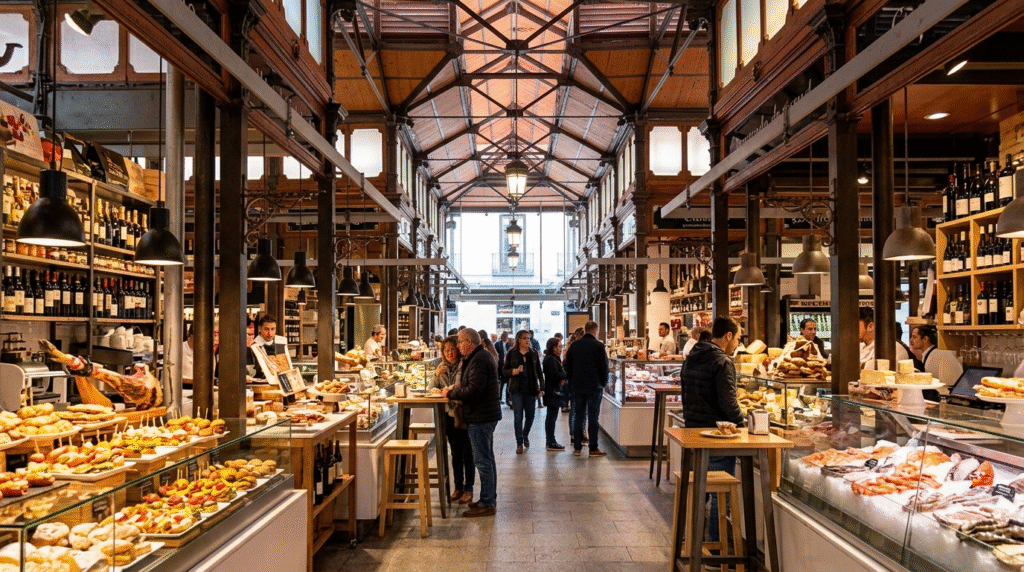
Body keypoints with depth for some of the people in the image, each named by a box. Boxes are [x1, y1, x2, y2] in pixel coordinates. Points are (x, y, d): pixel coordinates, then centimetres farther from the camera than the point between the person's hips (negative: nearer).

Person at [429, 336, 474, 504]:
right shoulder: (442, 368, 8)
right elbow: (431, 390, 6)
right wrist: (437, 375, -9)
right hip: (450, 415, 5)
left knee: (467, 453, 1)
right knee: (455, 454, 13)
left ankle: (468, 489, 12)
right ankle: (458, 487, 23)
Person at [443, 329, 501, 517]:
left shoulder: (478, 360, -18)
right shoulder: (483, 356, 16)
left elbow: (474, 390, -26)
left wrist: (451, 393, -15)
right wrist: (458, 387, 9)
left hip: (480, 417, -11)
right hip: (487, 415, 11)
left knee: (483, 460, -6)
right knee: (487, 458, 17)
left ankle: (487, 504, -1)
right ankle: (489, 498, 27)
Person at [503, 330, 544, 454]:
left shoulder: (533, 354, 8)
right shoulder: (512, 353, 2)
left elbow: (539, 372, 9)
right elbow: (504, 370, 3)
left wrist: (541, 388, 2)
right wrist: (514, 371, -17)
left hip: (531, 388, 3)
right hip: (517, 389, -2)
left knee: (530, 415, 8)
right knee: (518, 416, -5)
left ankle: (525, 435, 35)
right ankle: (519, 443, 3)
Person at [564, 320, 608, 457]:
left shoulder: (574, 345, 5)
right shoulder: (599, 346, -8)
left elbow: (568, 366, 9)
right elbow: (604, 367, -5)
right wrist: (604, 384, 8)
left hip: (577, 386, 3)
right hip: (594, 387, -3)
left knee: (578, 416, 9)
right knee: (593, 417, 1)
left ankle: (577, 447, 10)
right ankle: (593, 448, 4)